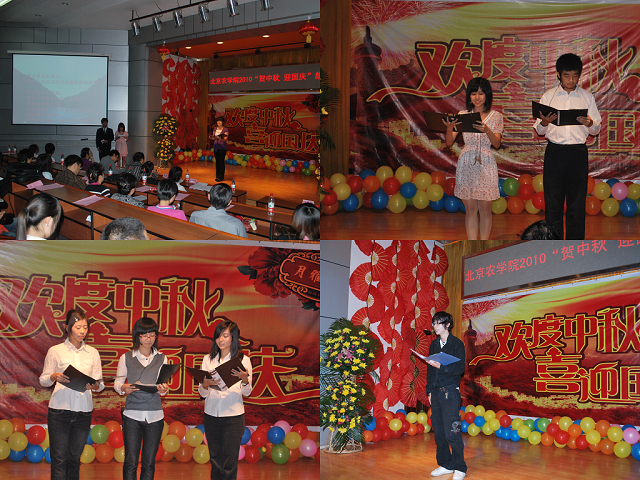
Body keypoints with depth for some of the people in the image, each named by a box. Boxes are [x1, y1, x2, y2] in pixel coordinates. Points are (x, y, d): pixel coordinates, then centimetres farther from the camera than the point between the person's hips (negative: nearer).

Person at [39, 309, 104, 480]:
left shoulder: (93, 353, 10)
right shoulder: (55, 351, 3)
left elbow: (100, 384, 8)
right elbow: (43, 380, 6)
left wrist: (95, 386, -15)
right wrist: (55, 377, -16)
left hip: (83, 411, 3)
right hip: (60, 409, -3)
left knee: (75, 458, 7)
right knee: (59, 458, -5)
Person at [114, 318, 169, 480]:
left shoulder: (161, 359, 10)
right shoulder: (126, 358, 6)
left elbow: (163, 385, 6)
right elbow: (117, 383, 6)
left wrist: (163, 389, -17)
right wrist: (124, 388, -17)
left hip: (155, 416, 2)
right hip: (132, 415, -1)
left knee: (149, 462, 3)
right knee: (131, 461, -5)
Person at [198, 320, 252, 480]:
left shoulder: (243, 360, 2)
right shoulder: (208, 359, 10)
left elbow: (246, 393, 1)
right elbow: (202, 393, 8)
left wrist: (245, 379, -20)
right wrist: (205, 384, -15)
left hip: (233, 415, -3)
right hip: (211, 414, 3)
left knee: (229, 463, -5)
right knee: (215, 460, 6)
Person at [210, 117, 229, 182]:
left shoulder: (225, 129, -5)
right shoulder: (215, 128, 12)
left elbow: (225, 139, -13)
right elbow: (214, 138, 15)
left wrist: (219, 138, -31)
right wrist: (211, 137, -9)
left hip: (222, 147, -5)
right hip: (216, 146, 5)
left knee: (221, 162, -6)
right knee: (217, 161, 9)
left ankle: (221, 177, -2)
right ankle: (217, 176, 15)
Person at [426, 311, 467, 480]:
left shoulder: (457, 344, -4)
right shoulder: (434, 344, 15)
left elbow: (460, 368, -11)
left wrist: (441, 366, -23)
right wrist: (429, 390, 14)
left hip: (450, 392, -6)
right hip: (436, 392, 6)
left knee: (452, 432, -9)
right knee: (438, 431, 7)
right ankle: (445, 465, 17)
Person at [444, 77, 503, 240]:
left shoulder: (495, 116, 3)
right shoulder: (462, 115, 6)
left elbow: (497, 144, -7)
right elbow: (449, 142, 2)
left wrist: (486, 130, -27)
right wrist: (449, 127, -19)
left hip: (486, 164, -1)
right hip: (466, 164, 1)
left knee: (485, 208, 2)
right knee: (470, 209, 3)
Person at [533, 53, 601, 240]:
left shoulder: (587, 97, 8)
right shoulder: (548, 96, 7)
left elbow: (596, 130, 8)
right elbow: (539, 130, 6)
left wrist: (589, 124, -15)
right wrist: (544, 122, -17)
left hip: (578, 152, 0)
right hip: (554, 152, 0)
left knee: (577, 202, 1)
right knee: (552, 202, -1)